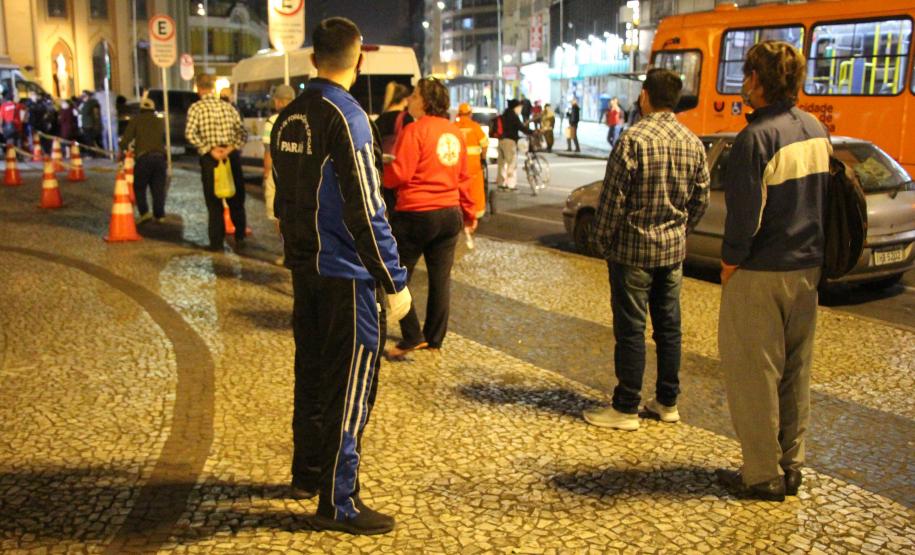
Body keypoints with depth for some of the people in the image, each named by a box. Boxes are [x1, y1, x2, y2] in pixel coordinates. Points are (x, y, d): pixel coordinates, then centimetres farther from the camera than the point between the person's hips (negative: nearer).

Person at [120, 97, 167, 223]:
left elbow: (126, 138, 1)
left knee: (139, 187, 7)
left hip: (144, 157, -3)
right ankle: (159, 215, 7)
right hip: (160, 157, 3)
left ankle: (144, 212, -6)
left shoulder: (136, 120, 5)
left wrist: (123, 150, 12)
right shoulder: (160, 121, 17)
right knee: (158, 188, 10)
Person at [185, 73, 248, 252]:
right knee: (236, 200, 12)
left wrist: (209, 150, -14)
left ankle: (217, 242, 8)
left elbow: (190, 134, -17)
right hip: (231, 156, 2)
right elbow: (243, 133, -3)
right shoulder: (228, 106, 6)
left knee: (214, 203, 6)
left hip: (209, 158, -2)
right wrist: (231, 148, -11)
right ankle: (240, 238, 10)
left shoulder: (196, 107, -3)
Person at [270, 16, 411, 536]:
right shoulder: (346, 117, -17)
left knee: (312, 372, 19)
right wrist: (395, 281, -15)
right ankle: (338, 502, 9)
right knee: (350, 385, 1)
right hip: (346, 274, -8)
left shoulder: (288, 117, 8)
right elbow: (365, 210, -20)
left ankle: (308, 474, 33)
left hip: (305, 268, 8)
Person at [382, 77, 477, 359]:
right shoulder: (455, 132, 10)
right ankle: (435, 338, 18)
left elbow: (399, 175, -16)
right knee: (441, 278, 11)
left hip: (416, 215, -7)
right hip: (450, 214, 7)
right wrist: (469, 211, 24)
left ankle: (412, 338, 0)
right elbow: (463, 177, 15)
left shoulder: (415, 130, -12)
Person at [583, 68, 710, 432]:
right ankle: (667, 402, 25)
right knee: (669, 327, 14)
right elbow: (701, 199, 9)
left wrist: (603, 240, -2)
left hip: (633, 249, -6)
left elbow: (613, 198, -15)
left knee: (631, 330, 1)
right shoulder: (693, 143, 4)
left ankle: (625, 409, 9)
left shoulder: (634, 140, -16)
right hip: (673, 250, 6)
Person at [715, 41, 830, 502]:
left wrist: (729, 264, -8)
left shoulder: (757, 136, -18)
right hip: (807, 268, 8)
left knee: (753, 373, 4)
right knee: (795, 370, 16)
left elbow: (745, 212, -20)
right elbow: (823, 198, 14)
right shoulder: (817, 131, 7)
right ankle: (790, 466, 27)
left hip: (761, 273, -8)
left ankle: (762, 475, 12)